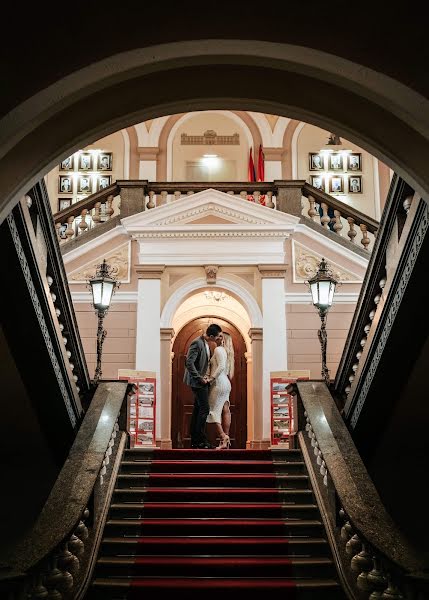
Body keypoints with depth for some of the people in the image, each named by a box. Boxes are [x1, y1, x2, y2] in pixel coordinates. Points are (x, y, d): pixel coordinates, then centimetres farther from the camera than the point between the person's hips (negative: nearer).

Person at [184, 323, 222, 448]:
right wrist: (200, 378, -19)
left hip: (201, 380, 10)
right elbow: (189, 363, -24)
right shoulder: (197, 343, -19)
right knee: (204, 409, -9)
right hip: (197, 381, -10)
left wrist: (204, 375, 13)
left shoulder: (206, 344, 11)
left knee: (198, 409, 11)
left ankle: (194, 440, 16)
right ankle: (201, 440, -5)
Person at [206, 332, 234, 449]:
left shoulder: (219, 349, -9)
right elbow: (225, 368, 14)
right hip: (226, 383, 9)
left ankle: (223, 436, -14)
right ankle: (226, 438, 7)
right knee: (225, 410, 6)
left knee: (214, 410, -6)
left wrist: (211, 378, -21)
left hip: (219, 383, -9)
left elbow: (221, 366, -22)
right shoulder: (227, 351, 18)